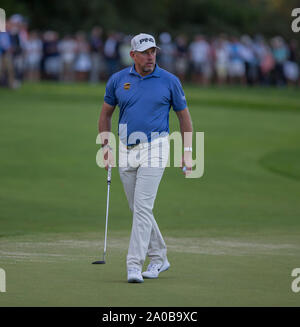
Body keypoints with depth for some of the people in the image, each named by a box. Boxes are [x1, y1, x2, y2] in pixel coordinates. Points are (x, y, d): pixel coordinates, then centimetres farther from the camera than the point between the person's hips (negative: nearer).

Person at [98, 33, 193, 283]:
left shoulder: (169, 81, -2)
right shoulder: (118, 80, 3)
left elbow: (184, 116, 7)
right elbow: (106, 114, 14)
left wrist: (187, 152, 2)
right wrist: (107, 146, 3)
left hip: (154, 149, -4)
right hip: (126, 150, 4)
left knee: (143, 207, -14)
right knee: (138, 209, 10)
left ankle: (134, 265, -16)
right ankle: (158, 258, 25)